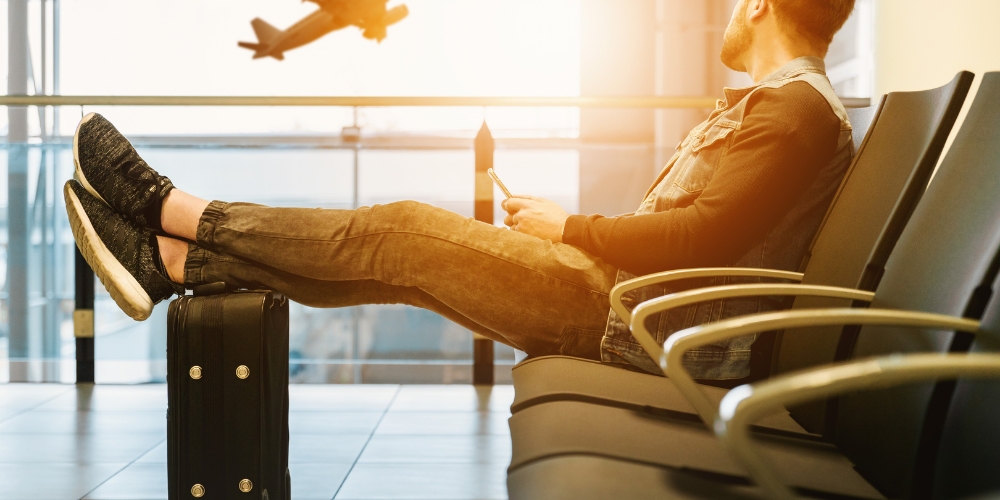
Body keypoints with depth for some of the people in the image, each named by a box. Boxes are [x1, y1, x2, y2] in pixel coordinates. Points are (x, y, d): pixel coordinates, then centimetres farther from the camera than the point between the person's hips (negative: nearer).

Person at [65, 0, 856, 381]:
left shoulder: (799, 108, -11)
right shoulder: (763, 104, 23)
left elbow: (704, 237, -24)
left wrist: (569, 228, -12)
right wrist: (560, 228, 11)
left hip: (644, 322, -9)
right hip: (624, 293, 9)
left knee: (404, 233, -11)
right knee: (399, 254, 2)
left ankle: (173, 210, 1)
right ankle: (173, 261, 5)